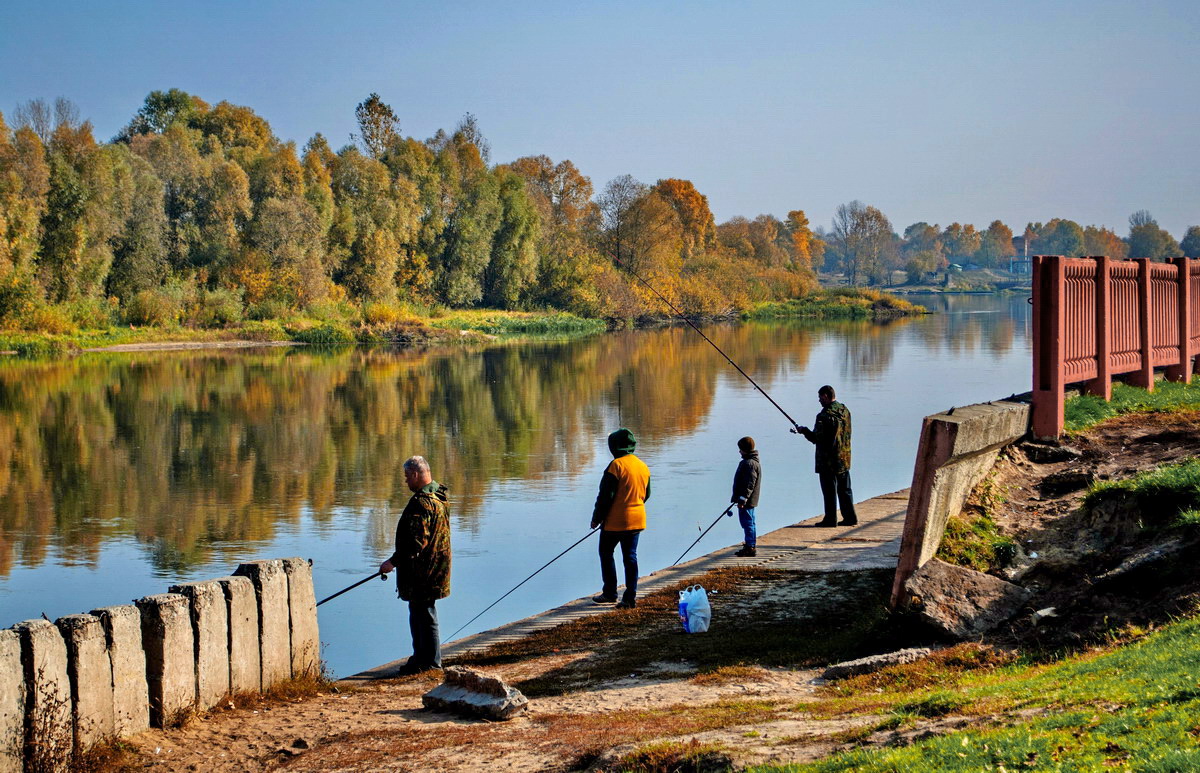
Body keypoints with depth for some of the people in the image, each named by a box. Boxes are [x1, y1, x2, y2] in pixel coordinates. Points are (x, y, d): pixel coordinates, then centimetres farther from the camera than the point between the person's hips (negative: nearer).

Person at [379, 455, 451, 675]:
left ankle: (430, 661, 5)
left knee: (424, 615, -2)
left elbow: (416, 541, -26)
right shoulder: (438, 496, 12)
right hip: (431, 570, 11)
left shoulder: (422, 503, -22)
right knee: (419, 614, 18)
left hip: (422, 573, -11)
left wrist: (393, 562, -21)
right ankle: (421, 657, 26)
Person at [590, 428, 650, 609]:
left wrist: (596, 518, -6)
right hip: (637, 520, 6)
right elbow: (646, 494, 17)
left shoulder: (616, 465, -16)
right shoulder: (643, 466, 7)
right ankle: (630, 597, 7)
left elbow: (606, 496, -16)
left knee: (606, 553, 11)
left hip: (615, 520, -6)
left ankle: (610, 593, 12)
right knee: (630, 557, 10)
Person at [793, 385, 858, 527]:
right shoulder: (845, 410, 6)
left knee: (829, 490, 0)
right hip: (844, 458, 8)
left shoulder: (825, 415, -20)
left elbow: (817, 439, -19)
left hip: (828, 460, -8)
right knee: (845, 489, 14)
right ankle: (850, 517, 17)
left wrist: (804, 431, -1)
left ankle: (830, 519, 4)